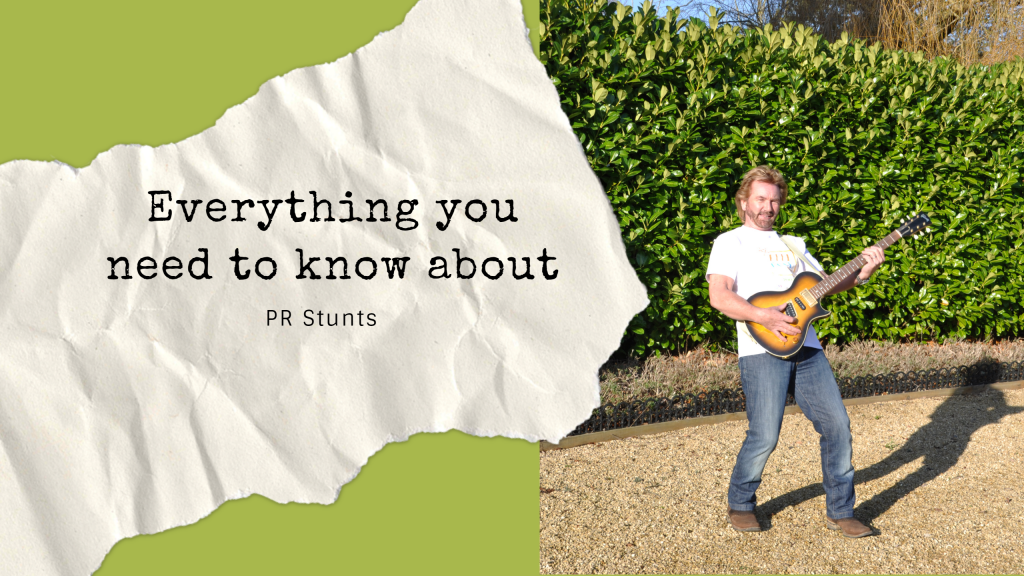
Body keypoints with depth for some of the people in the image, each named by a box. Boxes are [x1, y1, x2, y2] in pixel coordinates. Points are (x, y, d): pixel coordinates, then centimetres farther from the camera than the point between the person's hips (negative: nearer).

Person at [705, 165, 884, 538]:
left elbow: (825, 284, 24)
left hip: (806, 348, 6)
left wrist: (863, 272, 7)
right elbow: (718, 296, -8)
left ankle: (839, 511, 14)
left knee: (837, 424, 0)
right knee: (764, 436, -9)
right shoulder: (730, 242, 6)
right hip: (762, 350, -6)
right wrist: (764, 316, -19)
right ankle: (740, 505, 15)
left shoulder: (793, 244, 26)